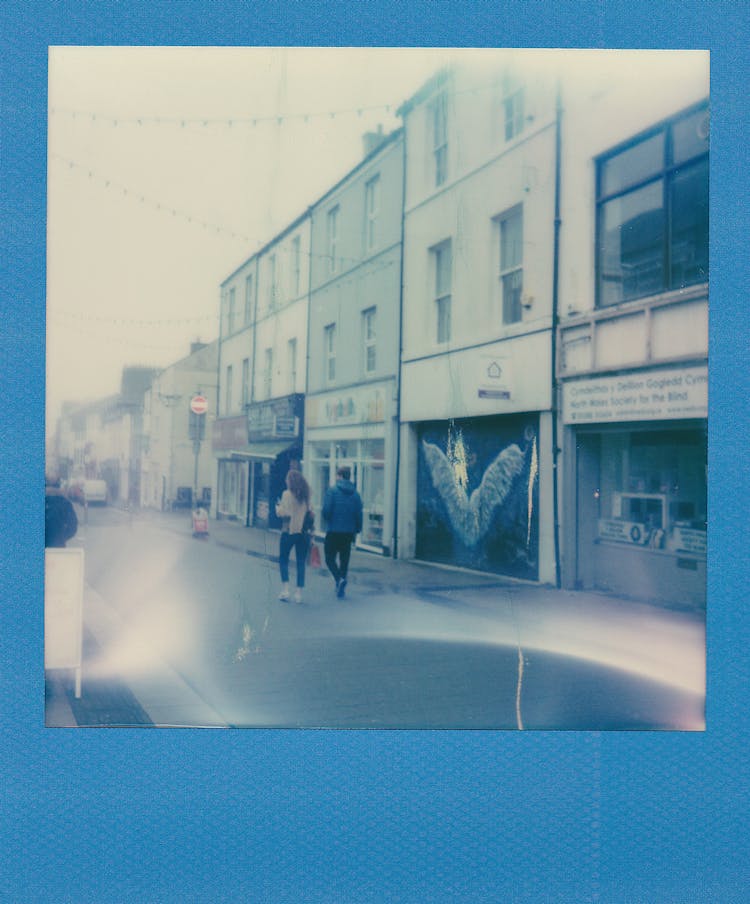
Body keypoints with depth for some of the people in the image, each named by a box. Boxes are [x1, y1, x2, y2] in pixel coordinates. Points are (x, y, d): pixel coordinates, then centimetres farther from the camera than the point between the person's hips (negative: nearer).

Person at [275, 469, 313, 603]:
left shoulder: (287, 494, -9)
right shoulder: (306, 495, 4)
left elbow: (283, 513, -13)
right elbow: (310, 512, 6)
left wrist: (278, 506, 5)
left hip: (289, 531, -4)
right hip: (304, 532, 4)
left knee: (283, 560, 11)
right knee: (301, 562, 8)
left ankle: (285, 589, 1)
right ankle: (299, 593, 8)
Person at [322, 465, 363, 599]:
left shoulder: (332, 490, -8)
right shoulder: (355, 494, 3)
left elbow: (326, 510, -13)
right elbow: (359, 514, 3)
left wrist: (328, 520, 8)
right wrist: (357, 530, 13)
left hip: (333, 532, -4)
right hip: (349, 532, 4)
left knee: (330, 558, 6)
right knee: (344, 560, 12)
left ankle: (339, 579, -19)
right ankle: (341, 590, 15)